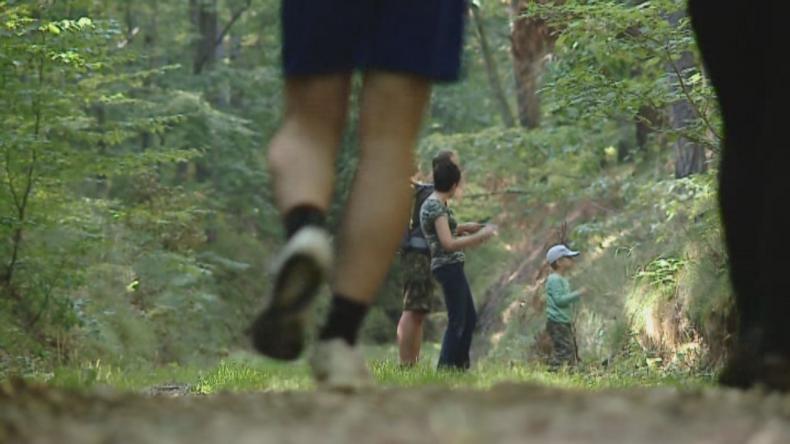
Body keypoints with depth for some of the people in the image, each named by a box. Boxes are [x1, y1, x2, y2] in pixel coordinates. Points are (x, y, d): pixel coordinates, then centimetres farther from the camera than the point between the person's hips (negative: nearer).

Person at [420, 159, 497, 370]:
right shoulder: (437, 206, -15)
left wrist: (464, 228, 24)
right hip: (449, 267, -10)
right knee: (457, 321, -7)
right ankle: (445, 367, -6)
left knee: (469, 319, 16)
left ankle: (461, 366, 20)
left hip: (451, 267, 10)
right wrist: (479, 236, -15)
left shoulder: (431, 204, 14)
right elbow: (448, 244, -21)